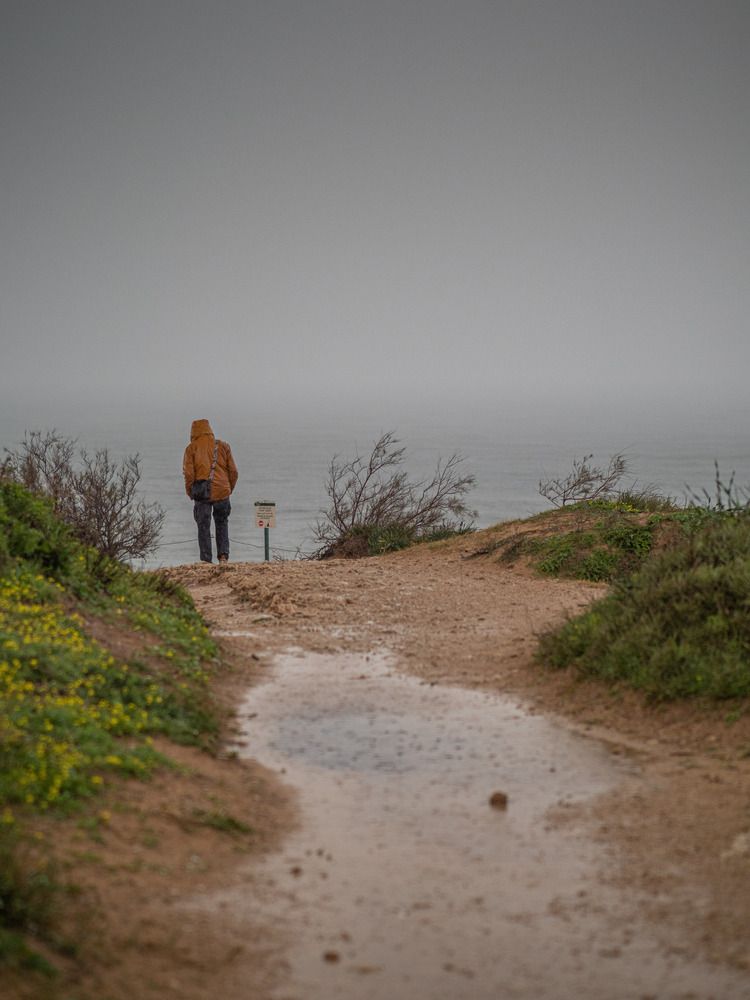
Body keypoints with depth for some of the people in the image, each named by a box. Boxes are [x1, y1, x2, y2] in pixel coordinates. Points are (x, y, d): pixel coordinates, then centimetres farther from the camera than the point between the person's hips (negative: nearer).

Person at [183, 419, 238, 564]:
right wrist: (229, 489, 18)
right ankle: (223, 556, 7)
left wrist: (190, 492, 5)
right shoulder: (223, 446, 9)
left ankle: (206, 560, 0)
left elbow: (188, 474, -7)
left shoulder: (192, 448, 1)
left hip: (202, 493, -2)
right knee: (222, 524, 18)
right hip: (222, 492, 2)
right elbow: (233, 471, 6)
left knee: (203, 528, 5)